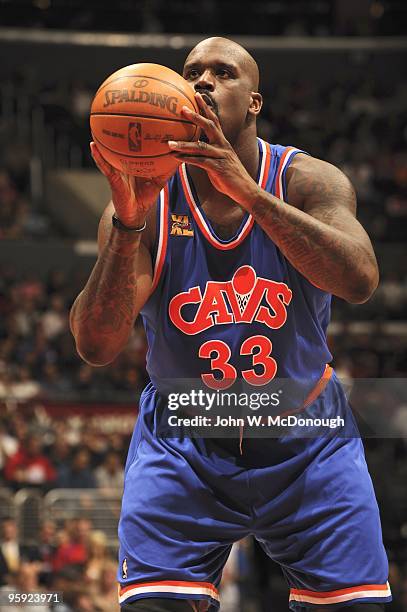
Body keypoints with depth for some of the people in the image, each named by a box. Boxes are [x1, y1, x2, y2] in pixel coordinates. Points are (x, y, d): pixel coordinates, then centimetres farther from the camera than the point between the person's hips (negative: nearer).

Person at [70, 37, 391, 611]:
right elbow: (96, 346, -21)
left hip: (307, 441, 1)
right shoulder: (147, 202, -11)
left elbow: (360, 281, -31)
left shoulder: (309, 180, -11)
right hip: (182, 445, 0)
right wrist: (128, 224, -36)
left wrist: (249, 192, -39)